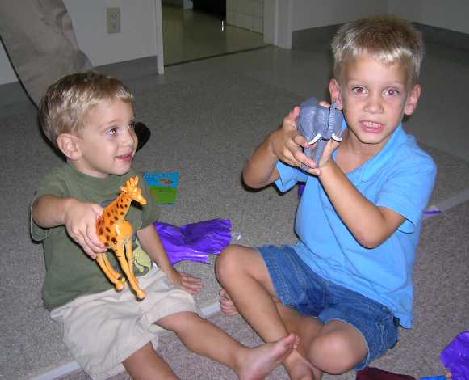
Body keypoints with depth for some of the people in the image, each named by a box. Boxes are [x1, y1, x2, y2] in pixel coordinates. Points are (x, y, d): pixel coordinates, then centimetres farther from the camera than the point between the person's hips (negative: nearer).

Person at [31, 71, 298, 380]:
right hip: (84, 299, -6)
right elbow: (42, 209, -46)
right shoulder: (61, 183, -20)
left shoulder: (129, 177, 2)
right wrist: (70, 208, -70)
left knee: (184, 316, -9)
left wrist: (167, 270, 20)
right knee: (137, 349, -22)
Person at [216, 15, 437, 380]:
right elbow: (253, 179, -6)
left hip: (369, 295, -5)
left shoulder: (415, 167, -21)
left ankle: (265, 307, 0)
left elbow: (371, 233, -34)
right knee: (231, 261, -5)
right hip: (309, 264, 5)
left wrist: (326, 166, -39)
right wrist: (275, 145, -29)